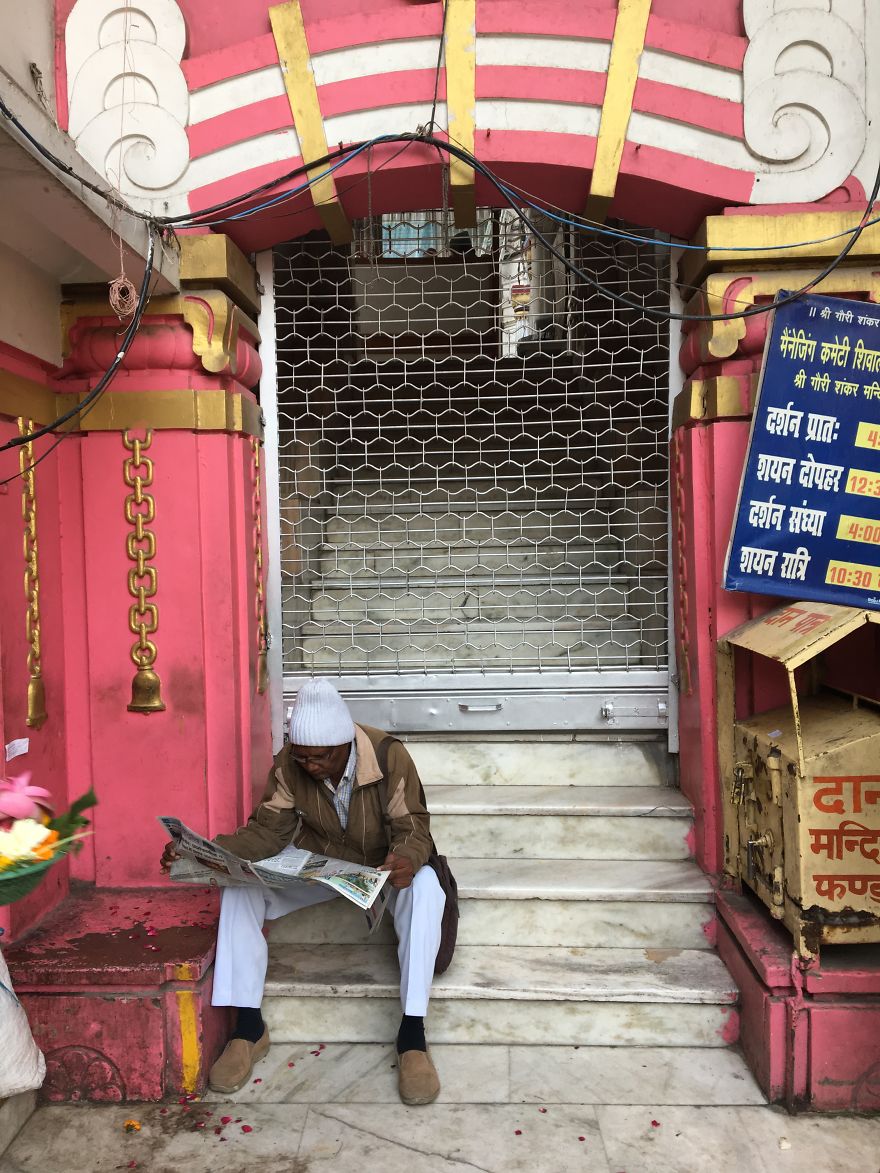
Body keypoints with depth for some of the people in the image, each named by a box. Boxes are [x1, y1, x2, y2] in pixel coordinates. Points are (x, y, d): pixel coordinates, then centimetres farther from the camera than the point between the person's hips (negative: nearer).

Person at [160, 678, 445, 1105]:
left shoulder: (389, 756, -26)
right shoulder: (288, 765, -17)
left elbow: (413, 827, -22)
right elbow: (268, 831, -12)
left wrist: (407, 858, -46)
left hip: (381, 867, -3)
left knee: (425, 885, -35)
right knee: (239, 883, -20)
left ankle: (412, 1033, -27)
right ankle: (248, 1025, -12)